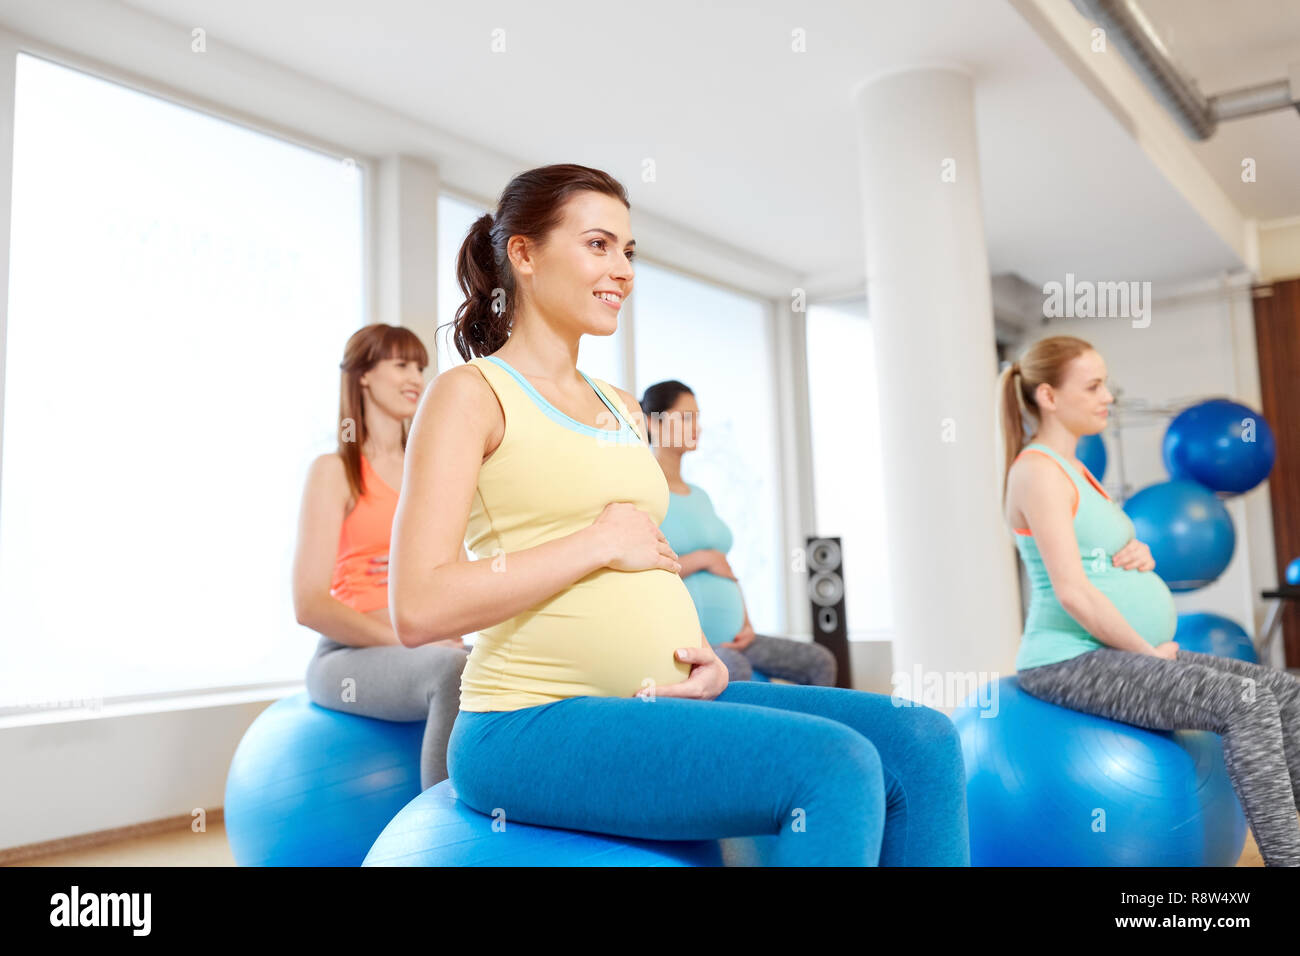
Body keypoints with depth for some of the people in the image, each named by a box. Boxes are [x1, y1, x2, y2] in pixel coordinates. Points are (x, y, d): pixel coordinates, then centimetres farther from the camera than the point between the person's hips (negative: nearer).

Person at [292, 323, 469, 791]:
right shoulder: (334, 470, 2)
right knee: (456, 671, -36)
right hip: (350, 656, -4)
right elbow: (310, 605, -7)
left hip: (431, 650, 5)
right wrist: (406, 642, -16)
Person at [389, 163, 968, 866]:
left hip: (658, 704, 7)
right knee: (835, 766, -25)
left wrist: (703, 656, 3)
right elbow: (418, 609, -15)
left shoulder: (624, 410, 19)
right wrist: (601, 541, -11)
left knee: (922, 743, -6)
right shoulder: (470, 394, -3)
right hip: (536, 722, -7)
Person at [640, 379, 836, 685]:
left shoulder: (700, 496, 19)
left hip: (727, 641, 8)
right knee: (735, 669, -37)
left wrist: (746, 625, 6)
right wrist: (702, 559, -11)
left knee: (820, 662, 2)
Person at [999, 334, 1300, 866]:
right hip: (1070, 660, -10)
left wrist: (1139, 553, 0)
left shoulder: (1073, 470, 17)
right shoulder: (1038, 472, -13)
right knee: (1245, 703, -23)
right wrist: (1148, 652, -12)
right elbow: (1072, 591, -20)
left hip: (1113, 653, 10)